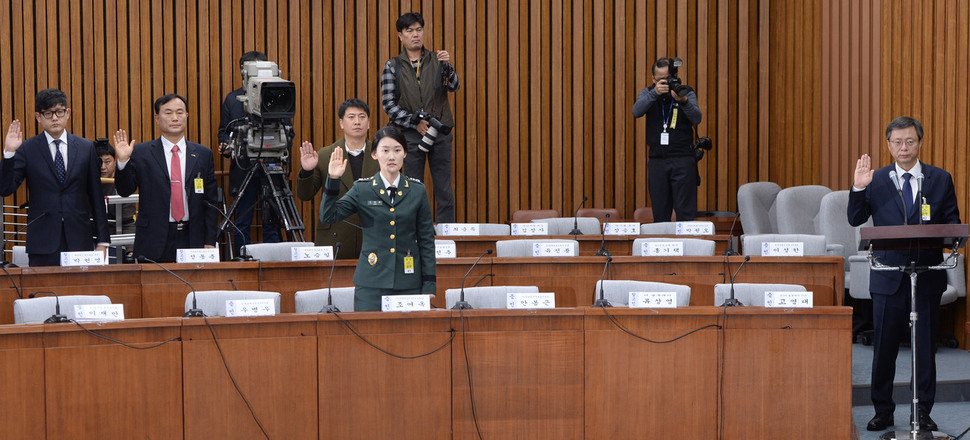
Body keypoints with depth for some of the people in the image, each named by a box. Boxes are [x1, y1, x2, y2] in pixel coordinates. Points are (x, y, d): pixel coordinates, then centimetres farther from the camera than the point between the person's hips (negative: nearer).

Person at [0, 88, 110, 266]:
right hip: (43, 242, -1)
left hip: (79, 241, 1)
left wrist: (102, 240, 6)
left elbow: (96, 196, 9)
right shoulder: (27, 150, 3)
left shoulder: (86, 148, 8)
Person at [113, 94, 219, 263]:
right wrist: (123, 161, -17)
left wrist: (210, 243, 3)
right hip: (154, 242, -1)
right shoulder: (141, 153, 4)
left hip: (192, 240, 2)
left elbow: (210, 201, 9)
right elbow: (125, 190, 0)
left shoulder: (203, 154, 9)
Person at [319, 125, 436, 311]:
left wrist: (429, 285, 3)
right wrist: (333, 180, -14)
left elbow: (426, 240, 8)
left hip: (408, 283, 1)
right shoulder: (362, 189, 5)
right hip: (372, 283, -1)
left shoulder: (417, 191, 7)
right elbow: (328, 216, -3)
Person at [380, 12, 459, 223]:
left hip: (441, 132, 1)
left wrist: (447, 66, -24)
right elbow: (389, 104, -2)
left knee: (444, 189, 3)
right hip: (410, 134, -1)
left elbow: (453, 86, -5)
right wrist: (415, 123, -12)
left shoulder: (437, 60, 8)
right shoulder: (392, 67, 4)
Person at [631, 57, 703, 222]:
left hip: (683, 159, -2)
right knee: (660, 213, 5)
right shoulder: (648, 93, 9)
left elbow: (697, 118, -9)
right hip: (657, 159, 2)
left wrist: (683, 101, -26)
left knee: (685, 212, -6)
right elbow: (636, 111, -9)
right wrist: (655, 93, -22)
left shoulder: (686, 92, 4)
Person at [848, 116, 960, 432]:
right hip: (889, 276, 0)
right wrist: (859, 188, -15)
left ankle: (923, 412, 14)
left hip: (927, 275, 0)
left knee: (926, 345, 5)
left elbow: (953, 223, 6)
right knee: (884, 347, 5)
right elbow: (855, 219, 0)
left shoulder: (940, 179, 6)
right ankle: (883, 410, 15)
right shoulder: (876, 180, 5)